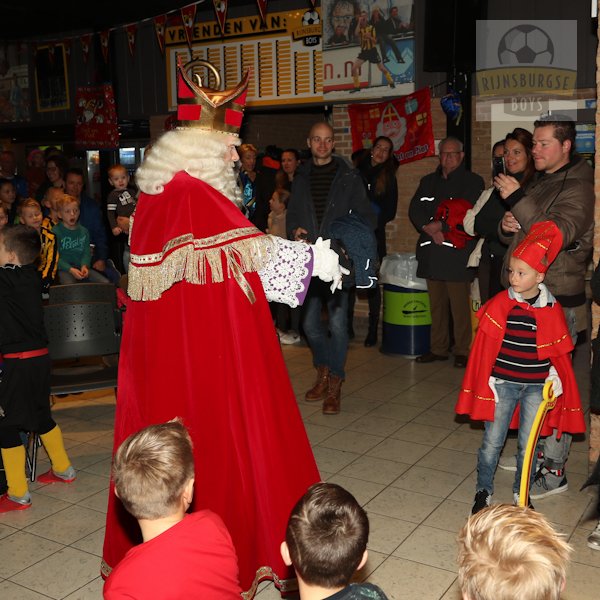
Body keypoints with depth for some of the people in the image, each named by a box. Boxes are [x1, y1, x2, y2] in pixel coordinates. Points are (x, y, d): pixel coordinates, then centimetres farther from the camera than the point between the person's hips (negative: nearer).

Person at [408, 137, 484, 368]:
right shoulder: (428, 181, 19)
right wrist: (430, 229, -9)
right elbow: (414, 210, 8)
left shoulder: (473, 182, 3)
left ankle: (462, 351, 5)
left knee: (460, 305, -5)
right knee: (436, 304, 10)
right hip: (432, 253, 5)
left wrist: (441, 225, -11)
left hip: (457, 253, -5)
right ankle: (438, 349, 19)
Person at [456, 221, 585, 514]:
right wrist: (485, 381, -4)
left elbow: (559, 352, 5)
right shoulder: (499, 305, -8)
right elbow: (484, 347, -2)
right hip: (502, 383, -1)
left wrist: (556, 378, -5)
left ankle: (521, 494, 30)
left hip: (537, 388, 1)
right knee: (492, 441, 5)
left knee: (528, 445, 11)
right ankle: (483, 490, 24)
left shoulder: (552, 310, -5)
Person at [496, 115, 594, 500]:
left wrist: (518, 199, -25)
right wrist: (508, 226, 0)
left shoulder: (579, 188, -10)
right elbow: (516, 238, 23)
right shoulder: (538, 184, 17)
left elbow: (557, 235, -25)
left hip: (558, 304, -9)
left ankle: (555, 472, 5)